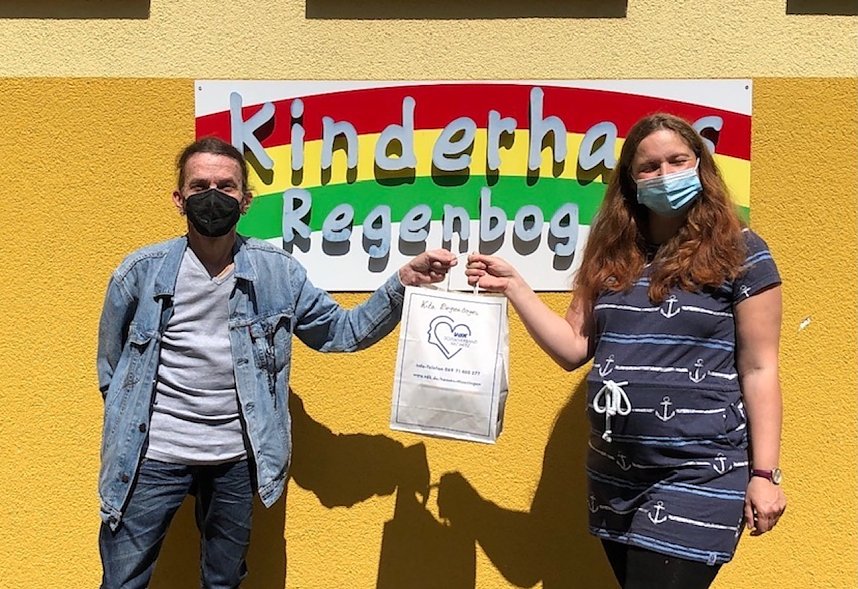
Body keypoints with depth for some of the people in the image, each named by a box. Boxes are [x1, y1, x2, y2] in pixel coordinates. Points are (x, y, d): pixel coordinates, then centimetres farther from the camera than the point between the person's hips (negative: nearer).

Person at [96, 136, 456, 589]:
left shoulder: (278, 272, -3)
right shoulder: (141, 271, -6)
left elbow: (343, 331, 0)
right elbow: (110, 366, 8)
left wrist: (403, 282, -11)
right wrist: (129, 430, 8)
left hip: (237, 458, 1)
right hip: (153, 455, -1)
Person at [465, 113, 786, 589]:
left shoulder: (739, 252, -3)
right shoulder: (611, 254, 8)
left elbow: (758, 369, -4)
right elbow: (574, 349, 5)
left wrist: (764, 473, -7)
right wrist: (513, 286, 0)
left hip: (698, 473, -4)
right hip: (612, 473, 5)